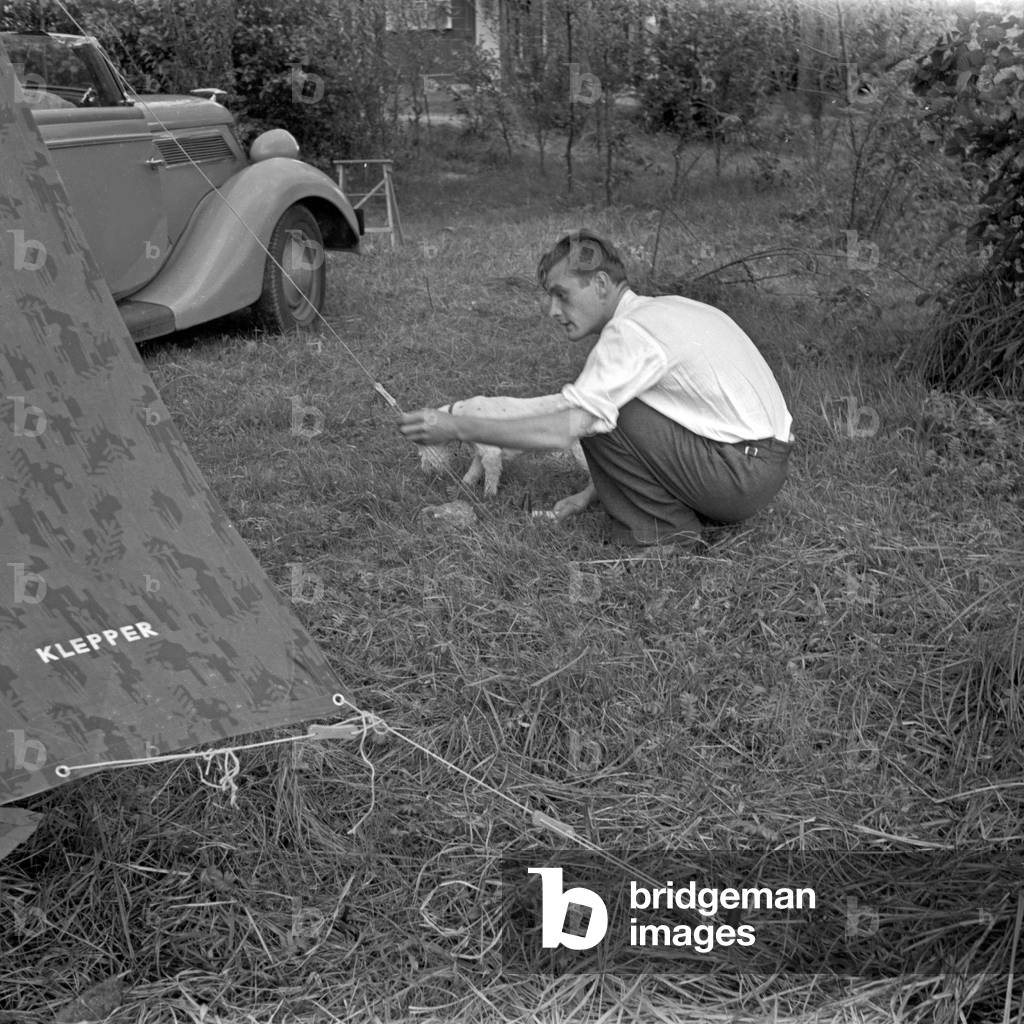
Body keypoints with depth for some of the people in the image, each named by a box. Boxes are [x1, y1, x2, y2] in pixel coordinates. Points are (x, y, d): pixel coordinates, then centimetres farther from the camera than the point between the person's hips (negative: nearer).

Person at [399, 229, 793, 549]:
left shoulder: (630, 332, -18)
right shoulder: (665, 309, 13)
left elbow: (563, 431, -25)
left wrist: (456, 428, -21)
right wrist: (589, 493, 17)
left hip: (742, 476, -10)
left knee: (599, 414, -15)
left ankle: (665, 530, -3)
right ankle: (687, 510, 14)